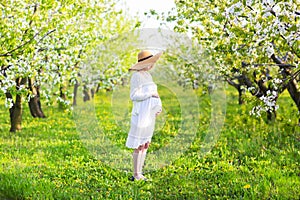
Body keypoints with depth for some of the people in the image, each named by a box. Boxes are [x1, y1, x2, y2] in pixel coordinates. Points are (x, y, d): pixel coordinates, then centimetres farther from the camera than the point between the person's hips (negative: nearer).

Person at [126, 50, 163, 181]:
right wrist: (151, 93, -17)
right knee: (139, 146, -4)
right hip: (141, 114, -9)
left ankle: (140, 174, 17)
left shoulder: (147, 75, 15)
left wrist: (158, 106, 9)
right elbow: (133, 95, -17)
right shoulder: (137, 76, -12)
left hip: (150, 115, 9)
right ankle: (136, 175, 2)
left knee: (145, 145, 11)